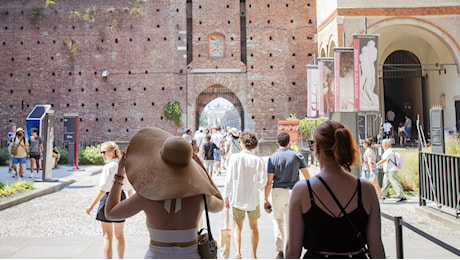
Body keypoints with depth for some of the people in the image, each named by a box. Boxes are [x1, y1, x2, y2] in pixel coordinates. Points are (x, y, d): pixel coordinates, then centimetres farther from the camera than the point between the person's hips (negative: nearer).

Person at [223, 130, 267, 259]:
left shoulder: (235, 157, -11)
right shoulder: (259, 161, -10)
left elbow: (229, 179, -9)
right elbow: (262, 182, -10)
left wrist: (226, 197, 1)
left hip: (237, 198, -1)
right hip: (253, 199, 1)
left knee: (237, 226, 17)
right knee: (253, 227, 20)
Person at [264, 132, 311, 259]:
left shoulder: (272, 158, -5)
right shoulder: (297, 156, 0)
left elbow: (269, 181, -6)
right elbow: (307, 176, 3)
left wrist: (266, 199, 0)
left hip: (278, 191, -1)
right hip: (293, 191, 1)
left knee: (278, 220, 15)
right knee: (291, 222, 11)